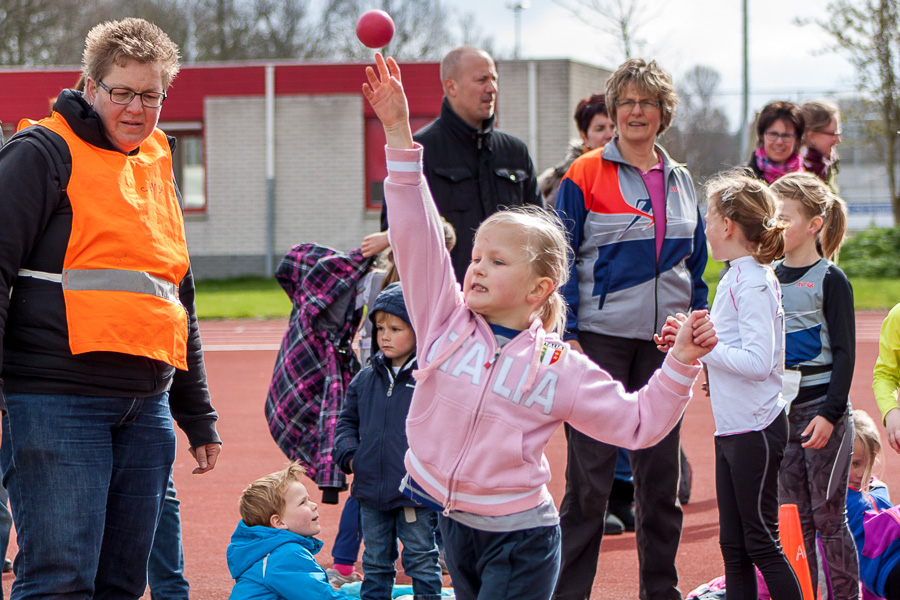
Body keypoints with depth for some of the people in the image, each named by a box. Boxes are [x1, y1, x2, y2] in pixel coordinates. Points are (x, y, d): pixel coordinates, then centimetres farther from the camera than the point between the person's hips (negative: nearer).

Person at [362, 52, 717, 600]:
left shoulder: (560, 367, -6)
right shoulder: (446, 321, -1)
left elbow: (640, 422, 0)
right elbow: (418, 236, -8)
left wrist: (681, 361, -12)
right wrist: (398, 133, -14)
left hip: (518, 539, -4)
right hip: (454, 527, 4)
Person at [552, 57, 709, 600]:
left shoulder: (680, 182, 12)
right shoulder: (585, 176, -4)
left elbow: (696, 265, 18)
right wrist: (566, 334, -12)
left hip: (664, 342, 5)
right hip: (601, 337, -5)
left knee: (662, 472, 9)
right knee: (591, 474, -4)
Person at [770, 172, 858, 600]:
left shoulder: (830, 280, -8)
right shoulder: (770, 278, 9)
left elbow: (844, 353, -10)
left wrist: (830, 414, -16)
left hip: (823, 410, -6)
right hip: (780, 411, 6)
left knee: (828, 515, -2)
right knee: (792, 516, 7)